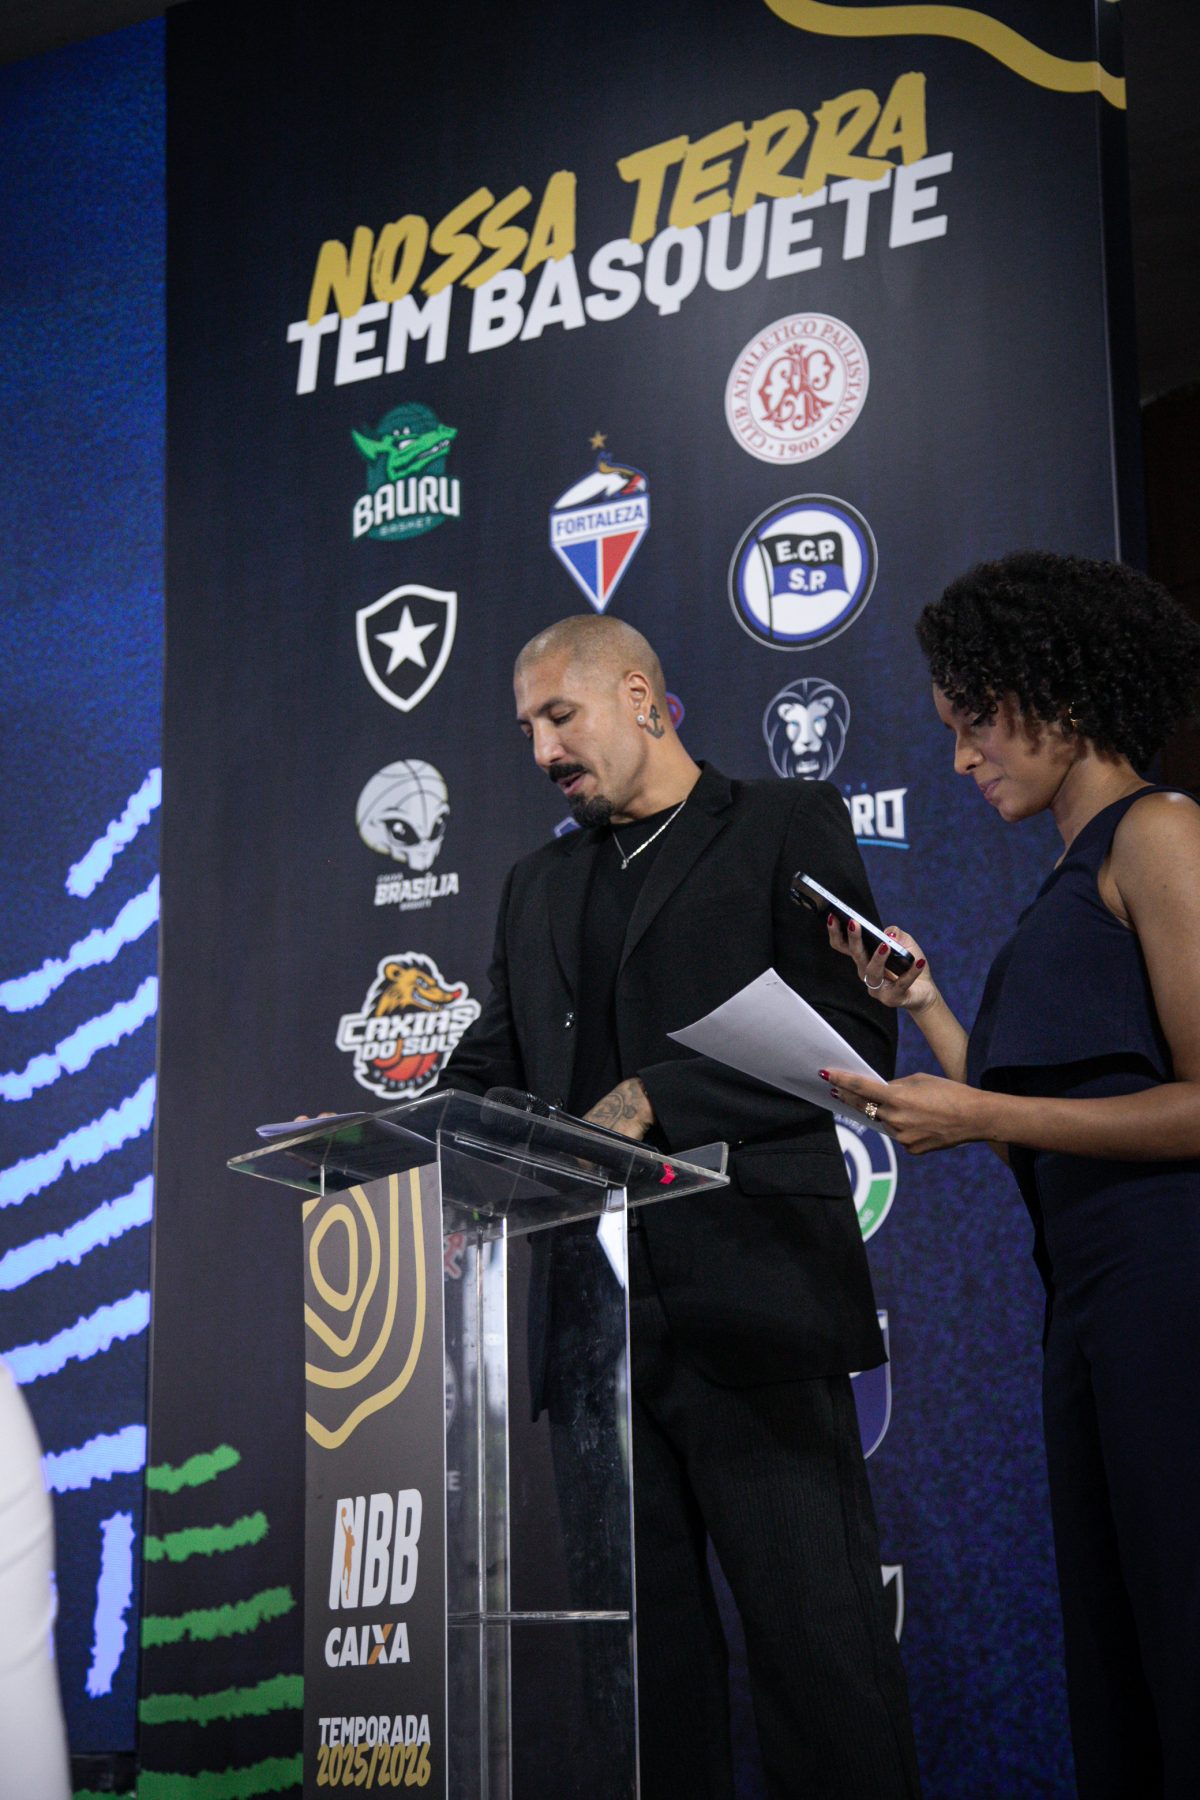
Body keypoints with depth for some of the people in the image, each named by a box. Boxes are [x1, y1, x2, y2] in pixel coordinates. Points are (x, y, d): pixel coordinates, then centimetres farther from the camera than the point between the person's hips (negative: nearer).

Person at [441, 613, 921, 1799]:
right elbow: (492, 1066, 21)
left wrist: (657, 1096, -15)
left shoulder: (788, 826, 5)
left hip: (749, 1302, -5)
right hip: (597, 1313, 6)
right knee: (644, 1645, 6)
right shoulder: (538, 888, 24)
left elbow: (854, 1036, -6)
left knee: (814, 1637, -7)